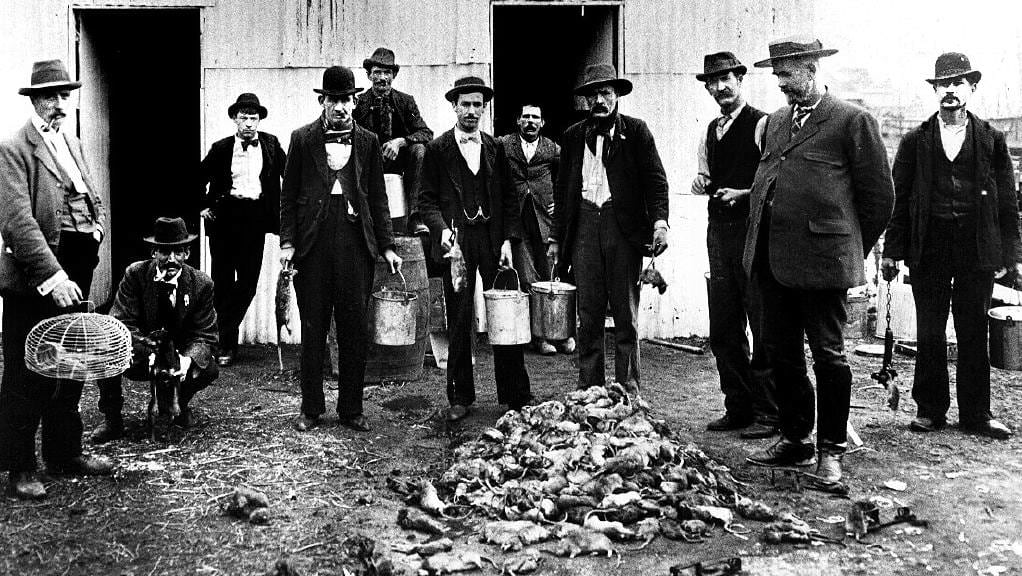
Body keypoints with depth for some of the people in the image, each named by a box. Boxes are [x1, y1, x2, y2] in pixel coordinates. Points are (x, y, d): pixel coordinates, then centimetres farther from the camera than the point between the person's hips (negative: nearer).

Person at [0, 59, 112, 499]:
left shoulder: (73, 144, 15)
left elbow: (93, 199, 27)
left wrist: (97, 228, 6)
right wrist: (52, 276, -26)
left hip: (75, 274, 8)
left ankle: (64, 453, 30)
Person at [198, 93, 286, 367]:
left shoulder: (271, 144, 7)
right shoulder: (222, 148, 5)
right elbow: (199, 179, 15)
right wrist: (203, 206, 7)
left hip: (255, 218, 0)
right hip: (224, 216, 0)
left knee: (247, 282, -3)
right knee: (222, 280, 2)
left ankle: (222, 340, 9)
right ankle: (228, 343, 15)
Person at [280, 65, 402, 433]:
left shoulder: (367, 142, 10)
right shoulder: (302, 139, 7)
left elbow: (378, 198, 10)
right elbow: (288, 195, 6)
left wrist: (386, 246, 3)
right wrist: (287, 242, -4)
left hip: (355, 240, 1)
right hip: (312, 242, -1)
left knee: (355, 330, 4)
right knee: (312, 330, 5)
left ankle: (351, 409, 15)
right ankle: (311, 409, 16)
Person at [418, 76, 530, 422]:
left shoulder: (496, 148, 13)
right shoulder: (437, 149, 6)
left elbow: (509, 198, 12)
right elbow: (427, 199, 4)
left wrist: (508, 240, 0)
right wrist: (441, 229, -13)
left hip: (494, 240, 2)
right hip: (457, 241, -2)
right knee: (459, 322, 2)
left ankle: (516, 396, 10)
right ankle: (460, 397, 14)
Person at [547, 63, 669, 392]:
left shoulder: (636, 131, 6)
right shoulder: (573, 136, 14)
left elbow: (656, 179, 1)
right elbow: (562, 189, 16)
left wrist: (660, 221, -14)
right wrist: (556, 237, 12)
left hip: (624, 228, -2)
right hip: (584, 226, 2)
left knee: (626, 315, 2)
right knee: (588, 315, 4)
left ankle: (628, 391, 10)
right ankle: (588, 390, 12)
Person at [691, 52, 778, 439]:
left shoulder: (762, 124, -4)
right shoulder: (710, 132, 17)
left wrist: (742, 194, -19)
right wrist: (701, 184, 5)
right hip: (719, 232, 7)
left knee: (763, 327, -3)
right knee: (723, 330, 9)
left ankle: (767, 413, 5)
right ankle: (737, 408, 19)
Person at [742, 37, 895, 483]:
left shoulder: (852, 121, -3)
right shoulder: (775, 122, 17)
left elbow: (878, 195, -1)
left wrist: (850, 250, 4)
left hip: (822, 260, -7)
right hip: (772, 260, 7)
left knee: (828, 355, 1)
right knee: (781, 354, 12)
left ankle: (831, 450, 14)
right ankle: (795, 441, 25)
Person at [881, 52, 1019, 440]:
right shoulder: (916, 141, 7)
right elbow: (898, 198, 5)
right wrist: (892, 251, 0)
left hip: (978, 250, 0)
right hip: (928, 248, 0)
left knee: (974, 333, 6)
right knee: (929, 334, 4)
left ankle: (975, 413, 17)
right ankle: (930, 409, 16)